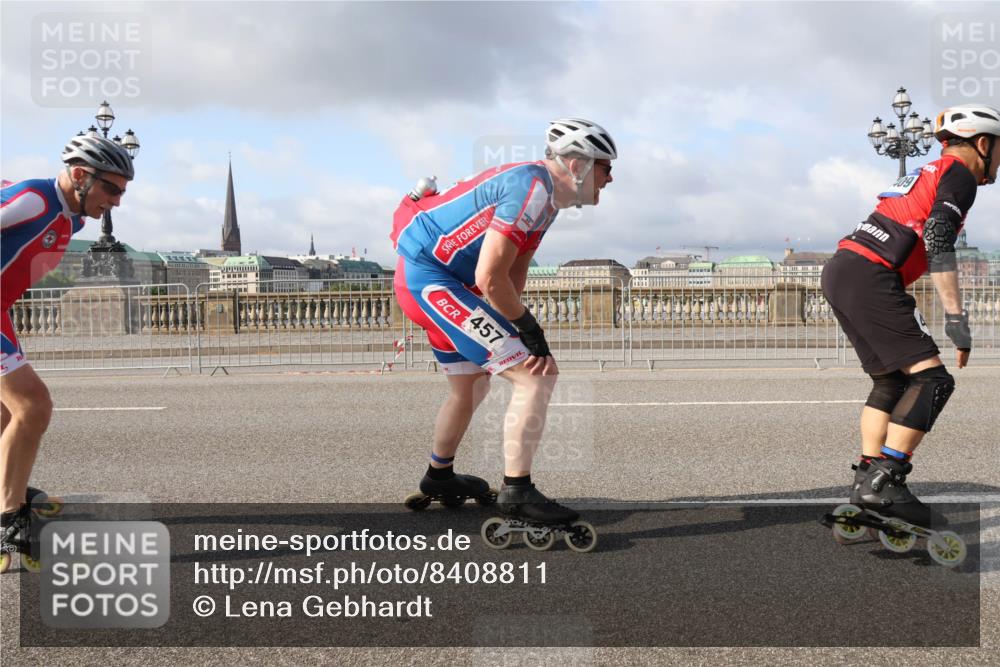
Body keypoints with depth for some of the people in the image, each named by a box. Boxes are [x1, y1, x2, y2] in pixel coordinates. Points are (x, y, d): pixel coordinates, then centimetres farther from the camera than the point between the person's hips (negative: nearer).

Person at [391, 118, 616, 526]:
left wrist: (508, 330, 4)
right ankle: (516, 492, -7)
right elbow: (489, 278, -24)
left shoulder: (546, 196, 12)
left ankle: (439, 476, 45)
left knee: (472, 386, 25)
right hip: (432, 281, -11)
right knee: (536, 375, -13)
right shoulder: (533, 188, -20)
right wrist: (530, 329, -13)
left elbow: (514, 274, 12)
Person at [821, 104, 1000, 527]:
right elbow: (938, 242, -14)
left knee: (891, 381, 17)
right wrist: (956, 319, -14)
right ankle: (884, 482, -14)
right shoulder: (960, 176, 2)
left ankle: (867, 479, 15)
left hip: (839, 270, 10)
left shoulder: (925, 174, 29)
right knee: (931, 378, -9)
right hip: (869, 278, -9)